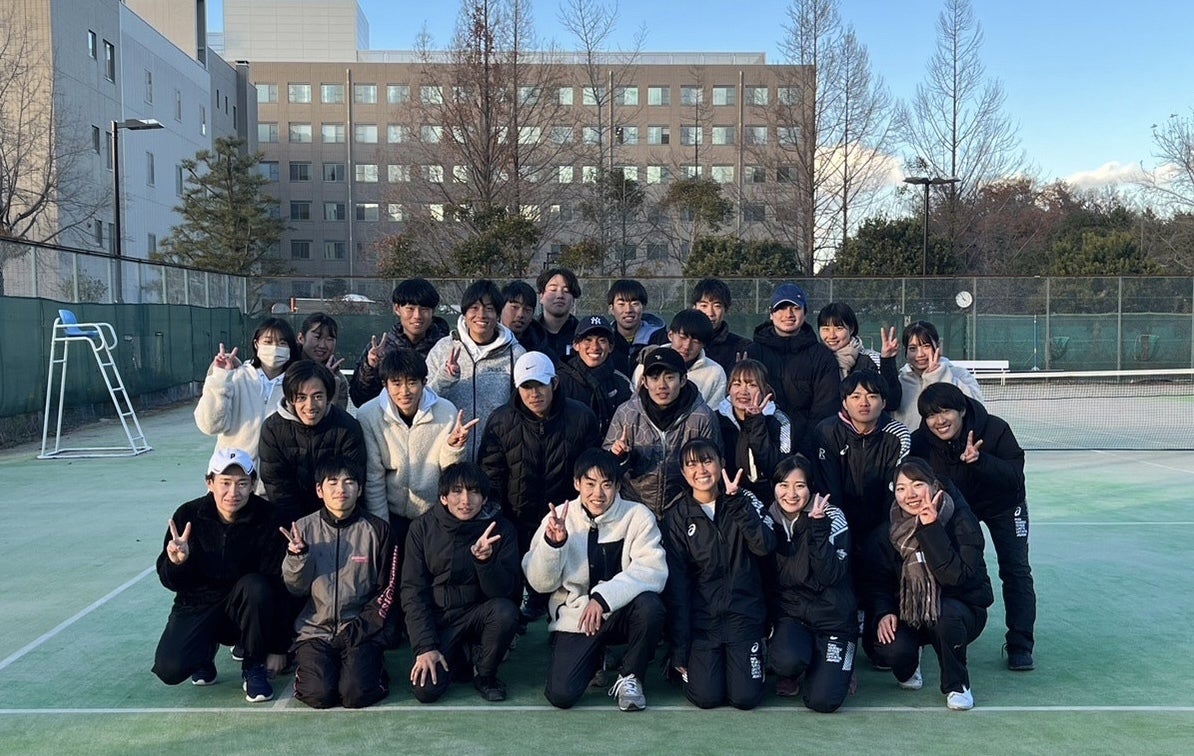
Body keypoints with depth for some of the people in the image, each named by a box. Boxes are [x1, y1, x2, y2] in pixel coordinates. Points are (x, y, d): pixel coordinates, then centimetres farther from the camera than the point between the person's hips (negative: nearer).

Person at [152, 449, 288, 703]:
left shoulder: (265, 517, -17)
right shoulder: (188, 515, -11)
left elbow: (277, 582, -15)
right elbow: (169, 581, -5)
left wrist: (278, 647, -13)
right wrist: (176, 562, -30)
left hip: (244, 608, -1)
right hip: (197, 605, 1)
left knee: (256, 587, -34)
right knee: (169, 669, -22)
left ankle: (253, 668, -9)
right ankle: (205, 649, 16)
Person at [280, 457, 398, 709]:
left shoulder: (377, 530, 0)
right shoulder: (304, 528, 3)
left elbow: (387, 590, 3)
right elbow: (296, 590, 4)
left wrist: (362, 626, -8)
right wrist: (297, 556, -15)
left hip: (363, 631, -1)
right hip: (315, 629, 1)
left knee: (357, 694, -20)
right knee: (319, 694, -19)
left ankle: (371, 664, 13)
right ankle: (309, 666, 15)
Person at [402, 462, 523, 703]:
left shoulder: (500, 528, -10)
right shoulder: (422, 528, -7)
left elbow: (505, 592, -14)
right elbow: (412, 591, -6)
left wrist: (485, 560, -34)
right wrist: (425, 647, -14)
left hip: (477, 612, 0)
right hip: (437, 617, 0)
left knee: (505, 611, -33)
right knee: (425, 690, -20)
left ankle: (485, 674, -3)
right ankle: (454, 658, 15)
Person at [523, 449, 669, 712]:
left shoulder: (638, 516, -9)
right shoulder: (559, 519, -4)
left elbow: (653, 570, -22)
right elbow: (540, 583, -5)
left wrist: (604, 597, -33)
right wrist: (551, 543, -24)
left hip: (621, 613, -1)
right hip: (575, 618, 1)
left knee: (650, 605, -34)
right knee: (561, 694, -17)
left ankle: (630, 676, -4)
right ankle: (596, 657, 19)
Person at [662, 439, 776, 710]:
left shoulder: (744, 501, 1)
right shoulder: (677, 517, -1)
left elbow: (766, 546, -15)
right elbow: (676, 584, -2)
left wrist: (737, 502, -24)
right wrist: (679, 651, -3)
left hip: (744, 614, 0)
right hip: (701, 617, 0)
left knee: (746, 697, -9)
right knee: (706, 697, -11)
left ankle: (757, 653, 22)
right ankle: (694, 660, 21)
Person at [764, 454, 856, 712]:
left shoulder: (831, 517, -8)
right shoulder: (769, 519, 1)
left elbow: (830, 575, -19)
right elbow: (765, 577, 6)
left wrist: (817, 528, -27)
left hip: (833, 617, -2)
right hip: (788, 612, 2)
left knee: (822, 700, -17)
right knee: (788, 660, -32)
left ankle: (833, 669, 18)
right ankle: (791, 674, 6)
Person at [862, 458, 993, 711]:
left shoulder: (961, 520, -14)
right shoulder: (888, 532, -3)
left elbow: (957, 576, -27)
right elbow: (877, 583, -1)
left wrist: (932, 529, -32)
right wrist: (883, 613, -20)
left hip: (960, 610, -2)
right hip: (908, 614, 2)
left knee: (946, 613, -38)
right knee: (889, 649, -29)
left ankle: (957, 685, -9)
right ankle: (908, 668, 13)